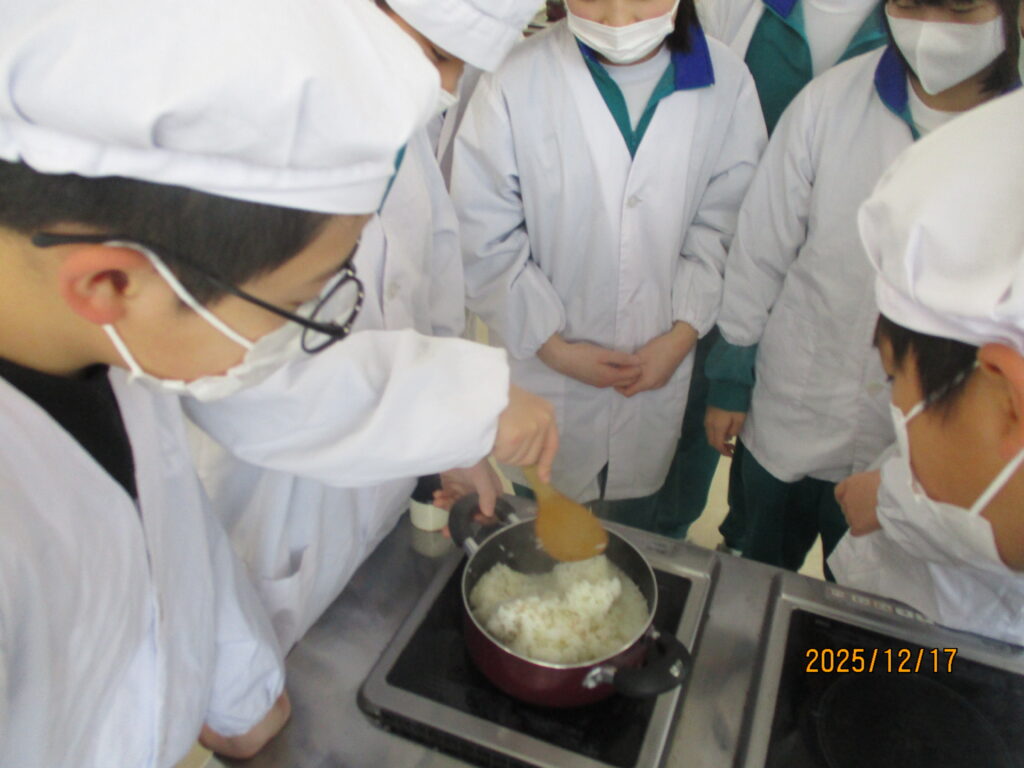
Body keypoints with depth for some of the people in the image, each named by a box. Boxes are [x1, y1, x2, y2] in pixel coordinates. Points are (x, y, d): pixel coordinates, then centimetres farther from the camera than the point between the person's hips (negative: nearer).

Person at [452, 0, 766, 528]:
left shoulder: (727, 83, -10)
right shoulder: (517, 79, -18)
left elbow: (724, 224, -2)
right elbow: (483, 236, -13)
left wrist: (684, 333, -9)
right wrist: (551, 344, -11)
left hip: (659, 366, 2)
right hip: (547, 364, -1)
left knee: (634, 523, 26)